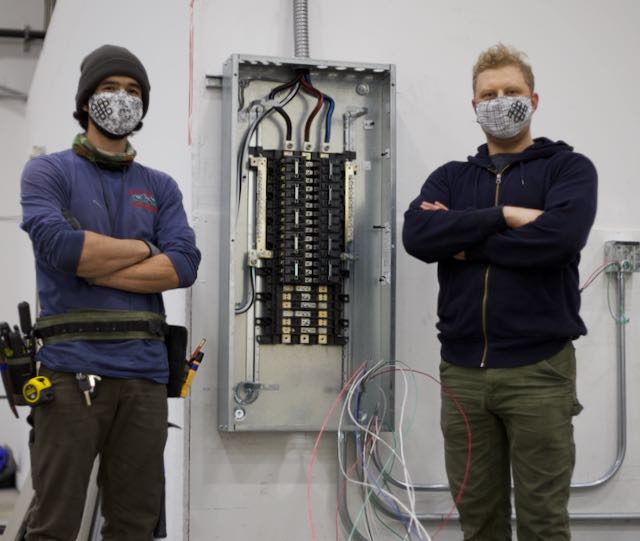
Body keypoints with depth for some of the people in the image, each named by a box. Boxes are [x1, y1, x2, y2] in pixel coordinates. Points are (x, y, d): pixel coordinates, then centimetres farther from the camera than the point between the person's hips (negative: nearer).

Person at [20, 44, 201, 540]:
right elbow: (57, 244, -13)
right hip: (70, 369, -3)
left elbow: (184, 266, 0)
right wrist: (144, 248, -1)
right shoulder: (47, 172, 6)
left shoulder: (161, 187, 16)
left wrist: (91, 266, -8)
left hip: (145, 372, 4)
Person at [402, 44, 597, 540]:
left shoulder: (569, 168, 4)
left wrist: (463, 240, -8)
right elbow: (417, 235, -6)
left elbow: (561, 236, -17)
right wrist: (503, 216, -14)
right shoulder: (450, 178, 14)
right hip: (463, 370, 4)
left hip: (538, 369, -3)